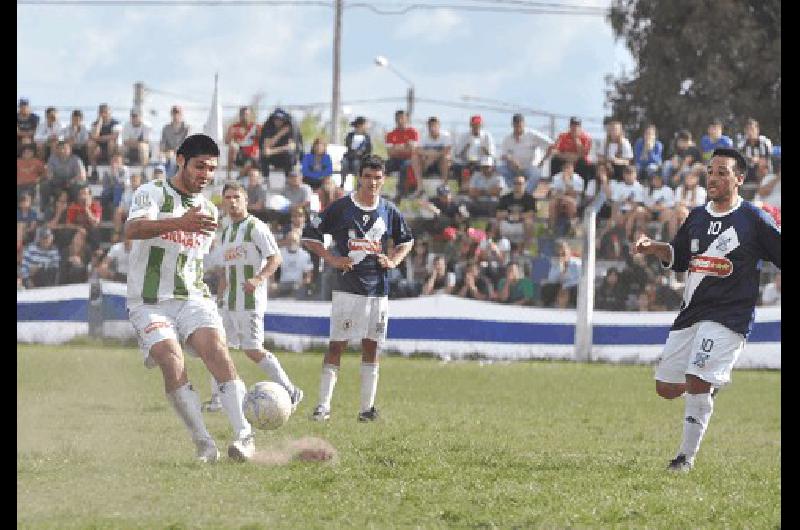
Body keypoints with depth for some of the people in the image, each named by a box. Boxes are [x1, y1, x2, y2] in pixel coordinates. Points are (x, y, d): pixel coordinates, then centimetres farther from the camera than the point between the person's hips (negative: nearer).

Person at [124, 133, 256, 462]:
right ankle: (204, 444, -20)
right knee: (171, 359, -26)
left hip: (191, 297, 4)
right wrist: (179, 223, -38)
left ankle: (243, 435, -30)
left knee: (214, 345, -24)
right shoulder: (152, 193, -2)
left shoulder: (209, 211, 18)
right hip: (149, 301, -3)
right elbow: (133, 229, -24)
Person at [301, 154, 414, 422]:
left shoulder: (389, 211, 6)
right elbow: (309, 234, 1)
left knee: (371, 347, 7)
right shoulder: (341, 207, -4)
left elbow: (406, 240, 23)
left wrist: (393, 260, 4)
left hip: (378, 288, 4)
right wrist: (331, 259, -9)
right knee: (336, 345, -7)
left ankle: (367, 407, 12)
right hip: (347, 287, -4)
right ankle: (323, 405, -6)